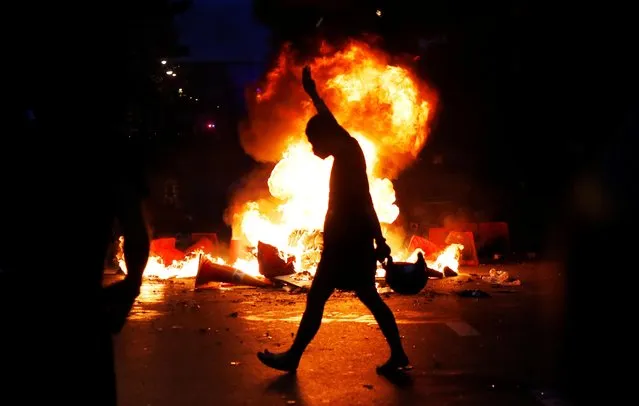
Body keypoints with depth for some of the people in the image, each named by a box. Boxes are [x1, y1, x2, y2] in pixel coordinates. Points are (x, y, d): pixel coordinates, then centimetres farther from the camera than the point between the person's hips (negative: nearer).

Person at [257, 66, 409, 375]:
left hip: (348, 243, -9)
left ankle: (292, 358, 4)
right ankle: (398, 355, 13)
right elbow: (330, 123, 28)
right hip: (351, 241, 9)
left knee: (315, 299, -3)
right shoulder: (349, 150, 11)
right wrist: (312, 93, 39)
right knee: (369, 298, 11)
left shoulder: (348, 157, -15)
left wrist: (379, 240, -25)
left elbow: (364, 202, -21)